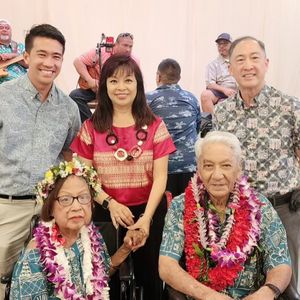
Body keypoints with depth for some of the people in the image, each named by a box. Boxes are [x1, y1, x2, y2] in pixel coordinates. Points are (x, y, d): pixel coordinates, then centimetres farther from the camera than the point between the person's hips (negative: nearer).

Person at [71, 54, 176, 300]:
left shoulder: (154, 126, -2)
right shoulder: (91, 127, 0)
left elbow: (160, 178, -5)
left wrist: (146, 217, -17)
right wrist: (110, 203, -15)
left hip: (149, 211, 0)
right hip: (106, 212, 1)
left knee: (149, 275, 13)